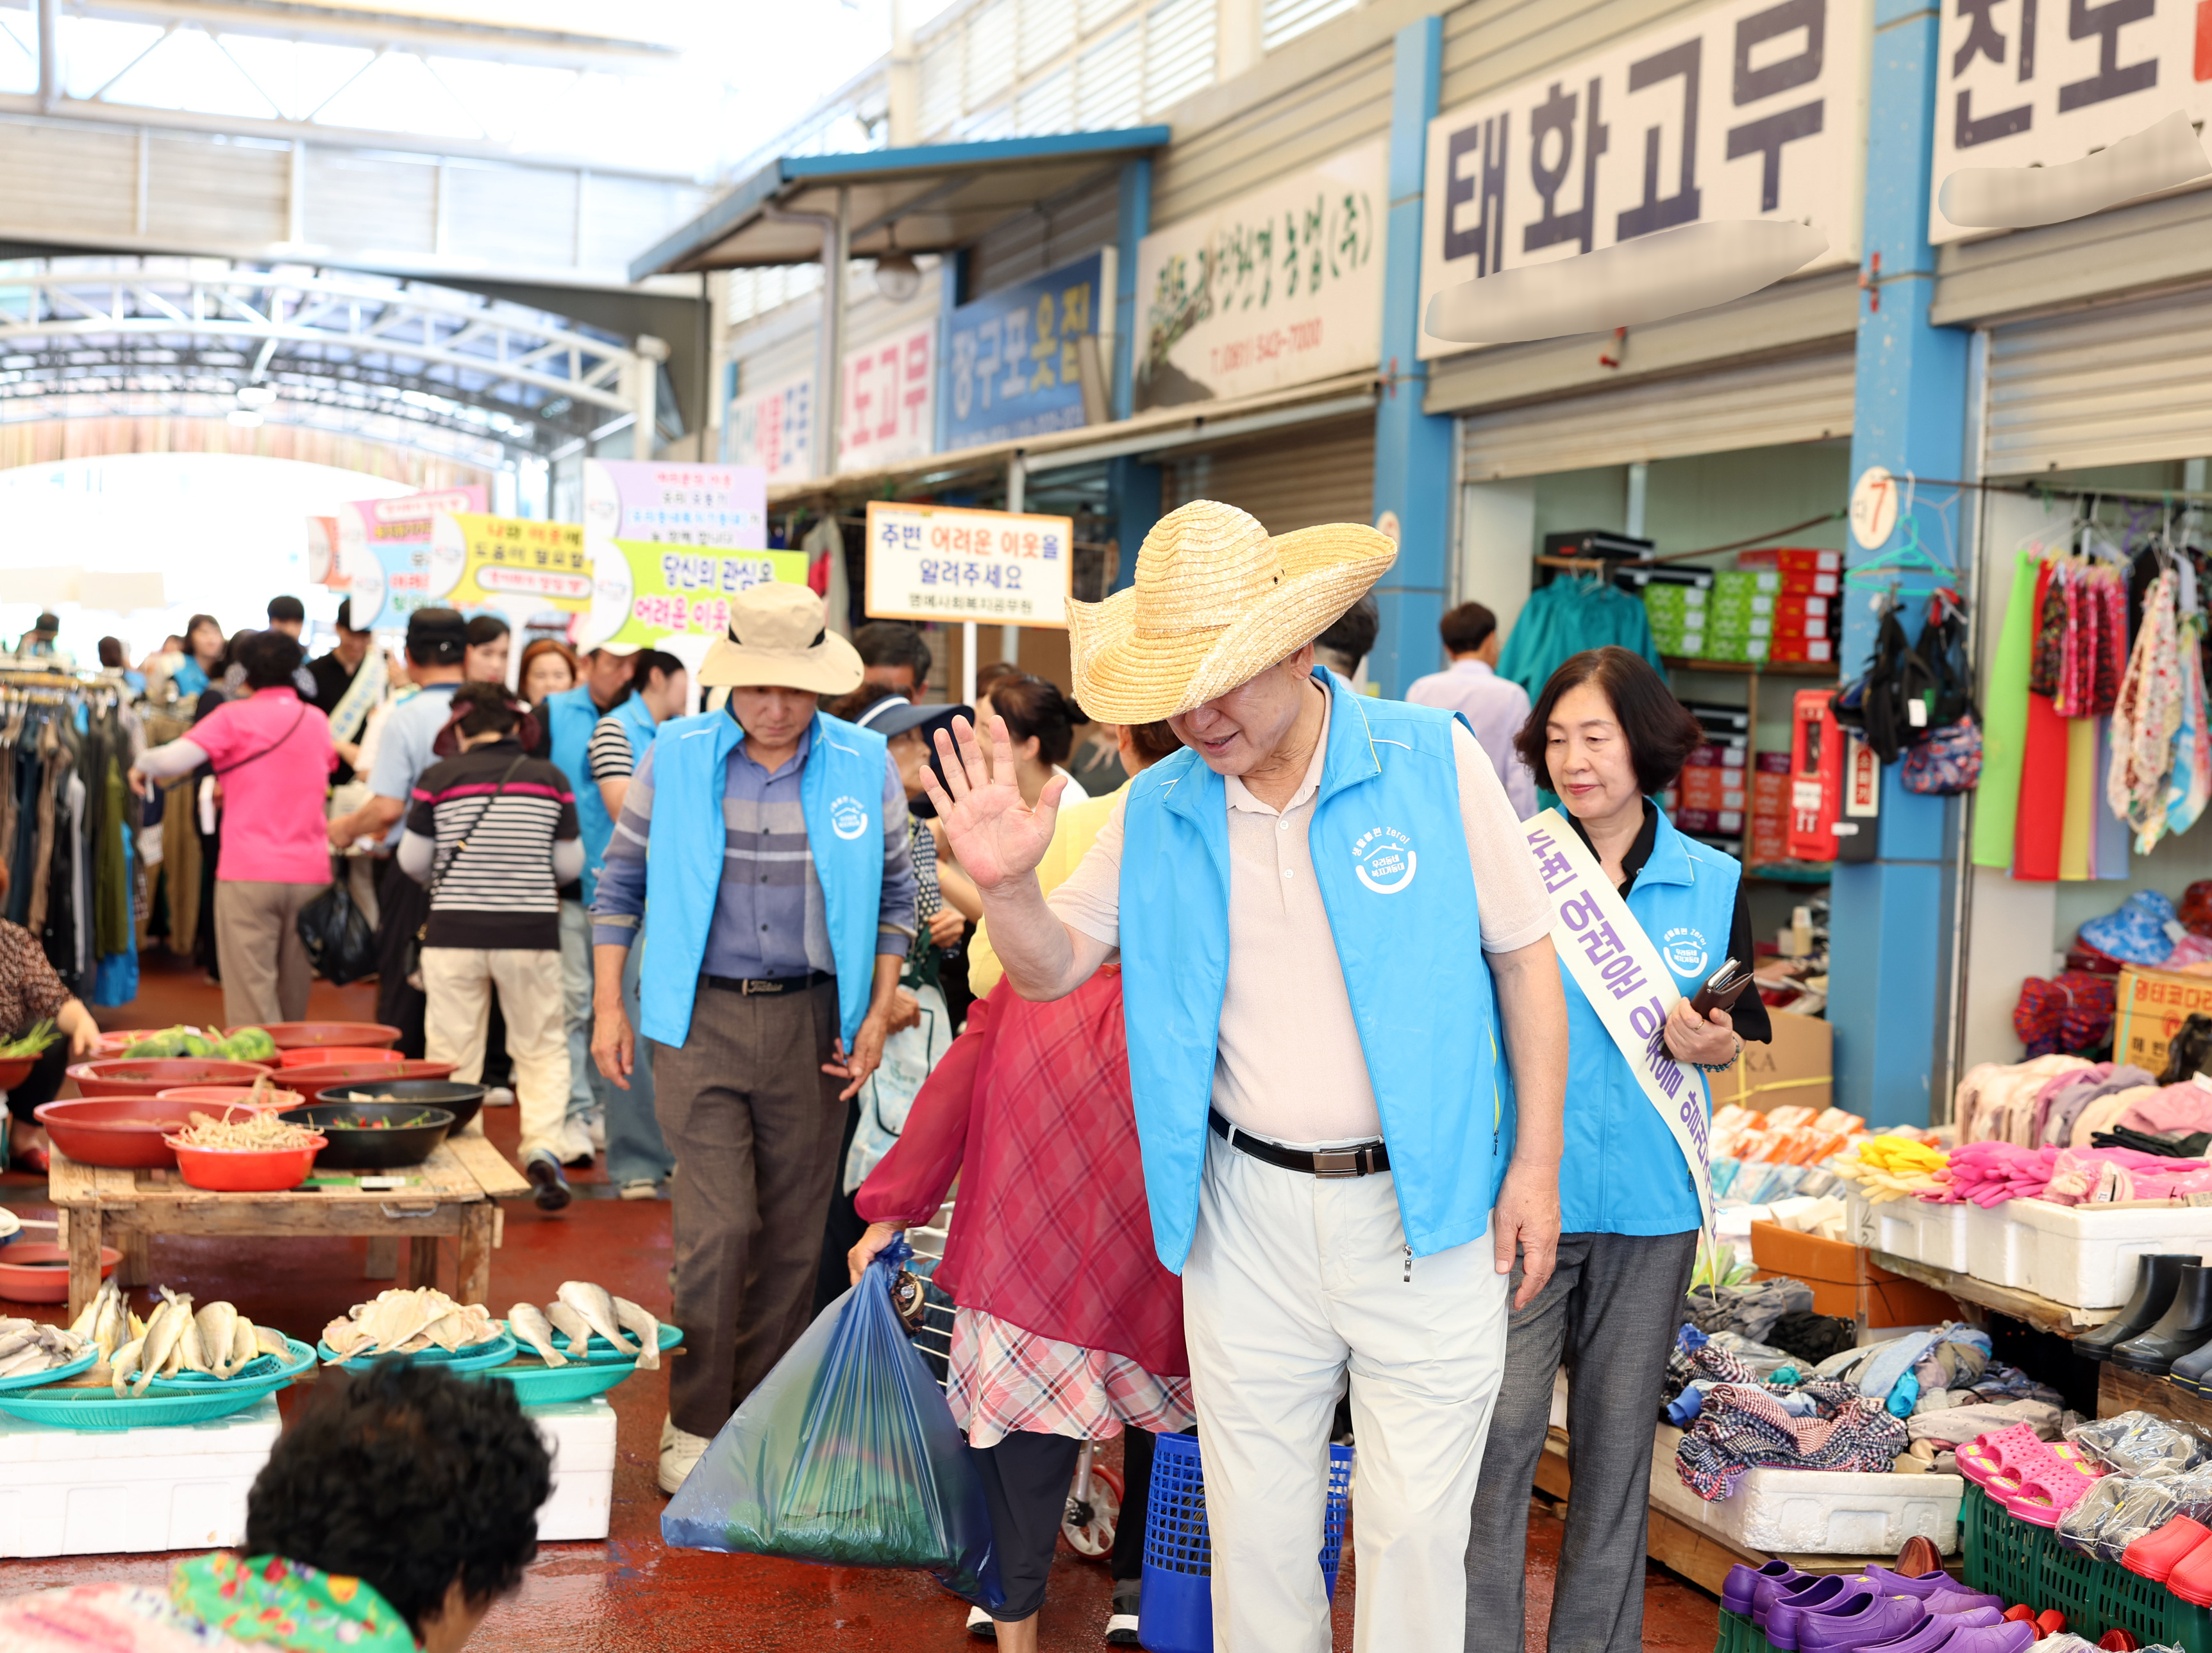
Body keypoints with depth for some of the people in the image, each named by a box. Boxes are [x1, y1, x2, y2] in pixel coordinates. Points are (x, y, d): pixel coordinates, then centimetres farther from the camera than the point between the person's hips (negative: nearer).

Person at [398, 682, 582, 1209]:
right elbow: (570, 864, 5)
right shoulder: (550, 779, 1)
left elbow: (412, 860, 4)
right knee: (542, 1046, 10)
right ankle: (543, 1145, -5)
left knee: (452, 1049, 10)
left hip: (454, 930, 0)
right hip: (531, 929, 1)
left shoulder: (438, 778, -2)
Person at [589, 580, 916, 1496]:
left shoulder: (864, 766, 1)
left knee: (793, 1233, 7)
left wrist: (878, 1014, 4)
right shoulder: (673, 758, 0)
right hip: (698, 1018, -2)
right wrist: (608, 1006, 4)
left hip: (812, 1023, 2)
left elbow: (895, 895, 11)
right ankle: (694, 1423, 7)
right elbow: (619, 881, 9)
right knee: (718, 1225, -9)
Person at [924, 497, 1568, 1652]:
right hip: (1248, 1217, 3)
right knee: (1255, 1526, 13)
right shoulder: (1156, 810, 1)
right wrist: (1004, 885, -14)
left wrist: (1537, 1162, -3)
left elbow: (1525, 957, -1)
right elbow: (1053, 970, 8)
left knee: (1415, 1527, 5)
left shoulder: (1434, 763, -8)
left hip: (1426, 1208, -3)